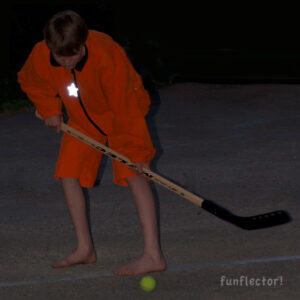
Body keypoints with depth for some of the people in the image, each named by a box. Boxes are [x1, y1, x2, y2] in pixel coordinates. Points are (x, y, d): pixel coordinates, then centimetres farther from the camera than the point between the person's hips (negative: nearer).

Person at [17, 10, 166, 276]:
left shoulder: (107, 56, -38)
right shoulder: (40, 56, -23)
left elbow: (125, 107, -31)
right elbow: (29, 82, 4)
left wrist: (136, 151, -28)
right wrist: (49, 109, -7)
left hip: (123, 112, -6)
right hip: (83, 119, 6)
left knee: (133, 172, -20)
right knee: (68, 173, -1)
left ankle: (153, 254, -24)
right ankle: (85, 249, 12)